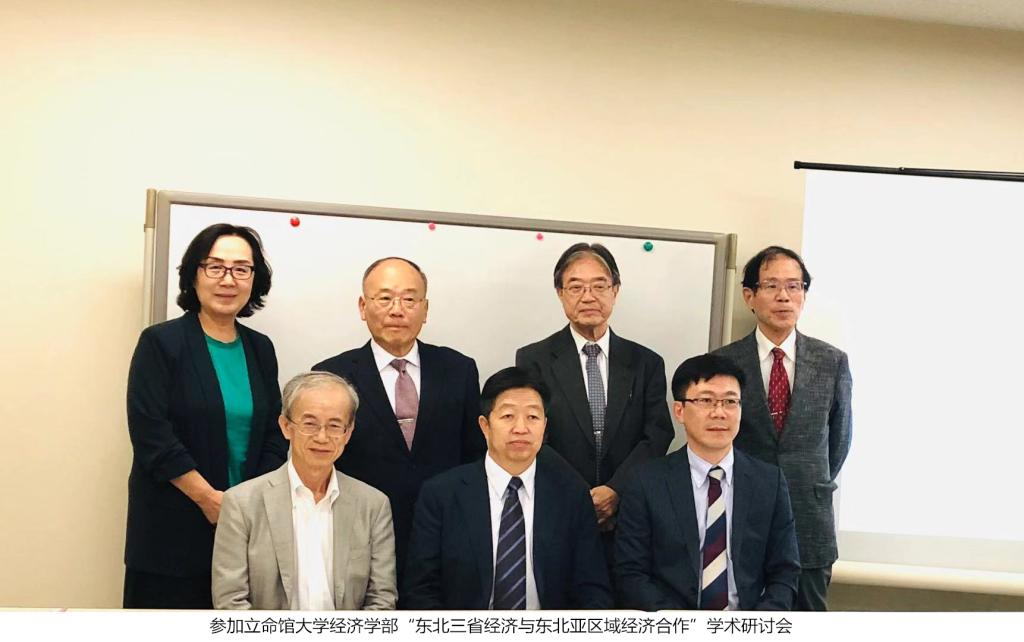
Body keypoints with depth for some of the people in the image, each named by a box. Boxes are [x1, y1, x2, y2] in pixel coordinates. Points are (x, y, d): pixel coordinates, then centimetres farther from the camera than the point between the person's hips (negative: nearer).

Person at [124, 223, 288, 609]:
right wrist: (209, 498, -14)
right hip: (172, 526, -4)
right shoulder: (161, 342, -5)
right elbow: (152, 435, -12)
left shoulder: (260, 349, 8)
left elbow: (274, 433, 9)